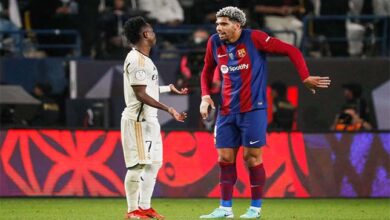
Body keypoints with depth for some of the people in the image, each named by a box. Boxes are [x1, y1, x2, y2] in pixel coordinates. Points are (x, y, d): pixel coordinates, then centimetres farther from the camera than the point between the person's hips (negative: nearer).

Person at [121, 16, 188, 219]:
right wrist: (167, 109, -25)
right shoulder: (136, 60, -16)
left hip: (149, 119, 11)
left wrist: (169, 89, 36)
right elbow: (140, 94, -21)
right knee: (138, 165, -8)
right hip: (138, 119, -11)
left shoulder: (143, 59, 16)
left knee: (154, 163, 13)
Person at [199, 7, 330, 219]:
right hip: (227, 111, 5)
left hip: (253, 109, -5)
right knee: (225, 158, 4)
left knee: (252, 157, -2)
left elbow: (291, 51, -9)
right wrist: (205, 96, 5)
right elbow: (207, 72, 20)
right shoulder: (214, 43, 3)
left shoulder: (254, 38, -12)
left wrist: (305, 78, -14)